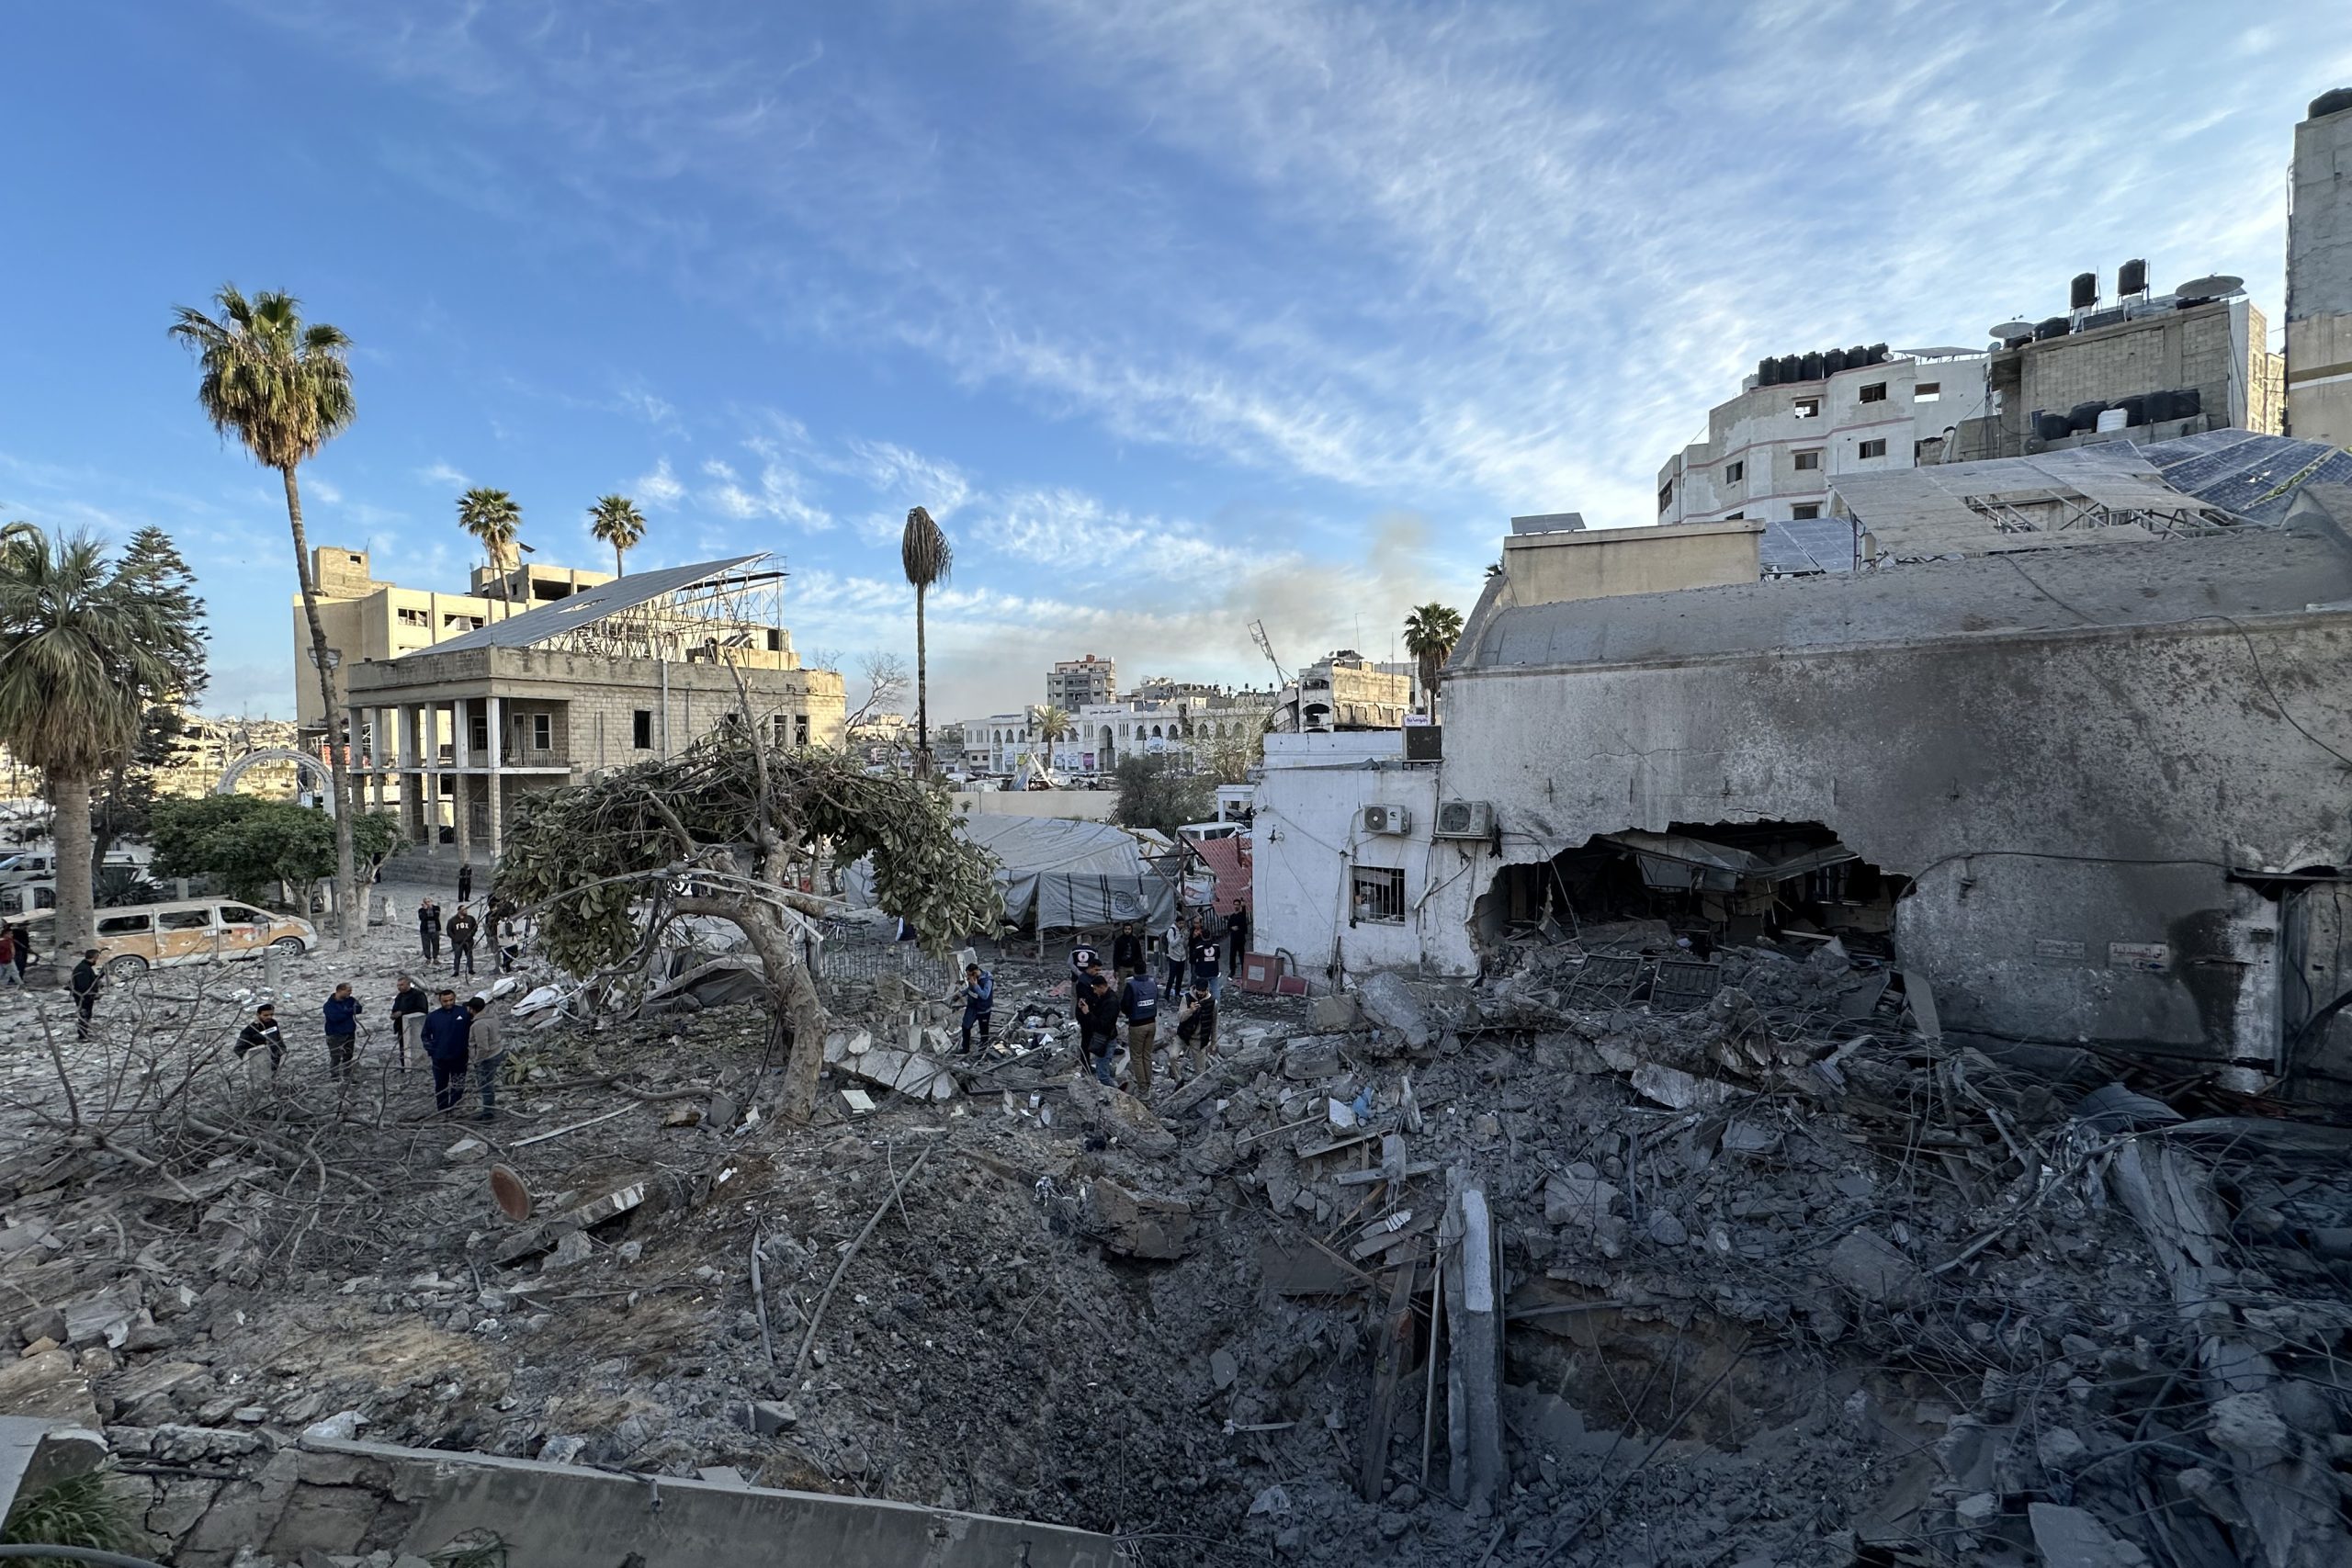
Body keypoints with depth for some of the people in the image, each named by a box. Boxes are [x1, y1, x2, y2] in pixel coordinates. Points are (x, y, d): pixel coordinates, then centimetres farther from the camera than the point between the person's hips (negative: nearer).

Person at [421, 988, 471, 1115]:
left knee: (458, 1085, 10)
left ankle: (455, 1109, 26)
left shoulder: (464, 1013, -8)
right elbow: (426, 1035, 6)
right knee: (441, 1085, 13)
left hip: (460, 1058, 0)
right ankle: (443, 1110, 27)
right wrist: (429, 1049, -4)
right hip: (439, 1058, 1)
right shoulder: (432, 1016, -5)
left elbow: (474, 1028, 5)